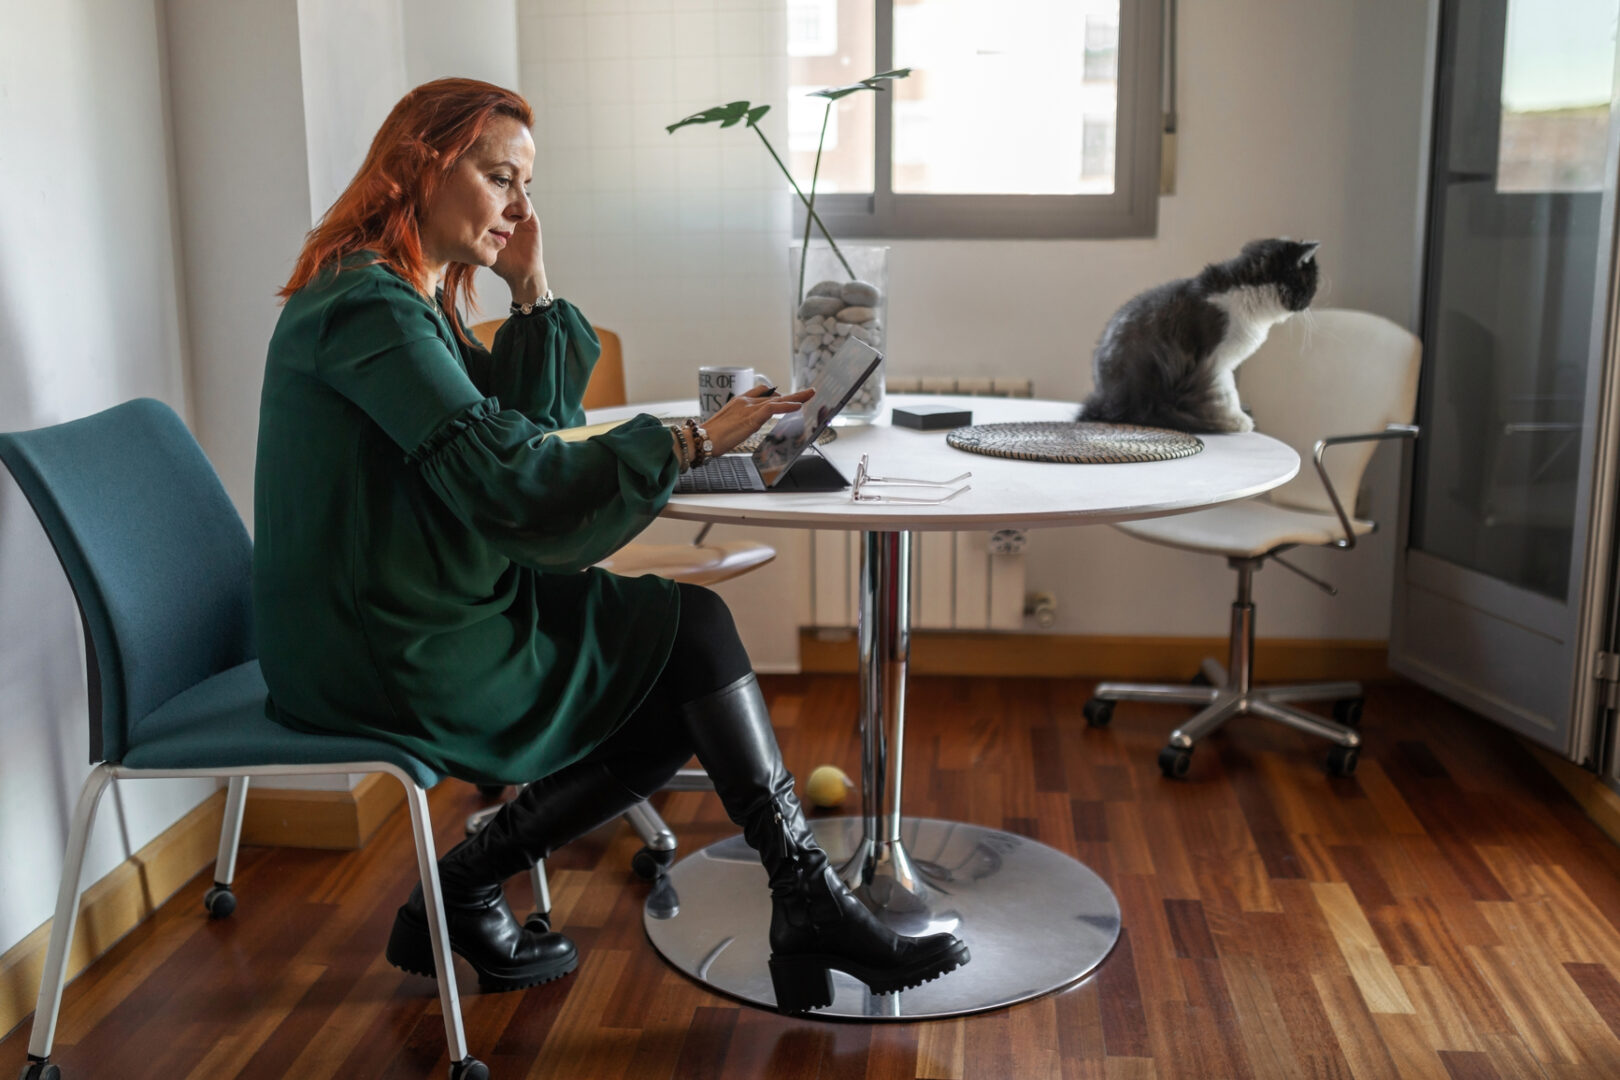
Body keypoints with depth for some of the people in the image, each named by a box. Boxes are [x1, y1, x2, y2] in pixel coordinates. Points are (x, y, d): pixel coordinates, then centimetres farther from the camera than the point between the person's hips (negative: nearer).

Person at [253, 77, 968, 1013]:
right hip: (393, 654, -10)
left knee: (684, 689, 5)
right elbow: (505, 472, -27)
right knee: (694, 633, -7)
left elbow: (529, 418, 16)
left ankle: (462, 893, 8)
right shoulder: (366, 304, -19)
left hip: (408, 624, 10)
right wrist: (687, 444, -25)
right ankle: (808, 902, 2)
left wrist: (532, 288, 5)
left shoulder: (412, 295, 14)